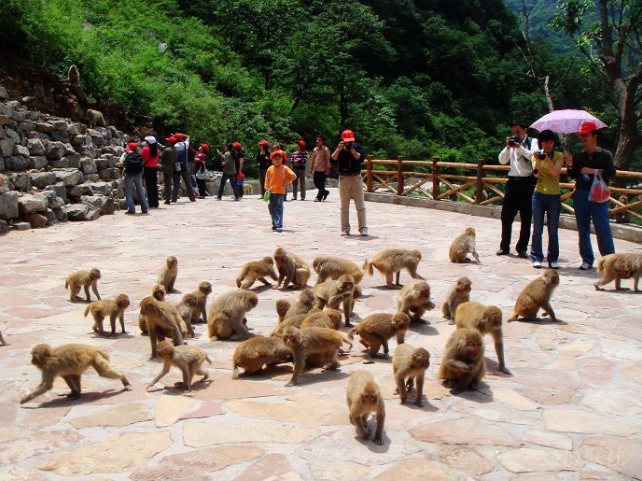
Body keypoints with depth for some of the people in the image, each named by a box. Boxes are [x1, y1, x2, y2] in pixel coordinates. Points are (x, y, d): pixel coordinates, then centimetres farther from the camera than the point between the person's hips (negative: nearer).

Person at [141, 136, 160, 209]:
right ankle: (156, 204, 10)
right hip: (154, 168, 4)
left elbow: (142, 159, -4)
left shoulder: (145, 149, -10)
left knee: (149, 187, -1)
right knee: (155, 186, 9)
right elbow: (157, 160, 8)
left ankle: (151, 204, -3)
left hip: (147, 169, -4)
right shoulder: (157, 150, 2)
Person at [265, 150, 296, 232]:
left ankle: (279, 225, -9)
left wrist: (285, 182, -3)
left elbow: (293, 176, -3)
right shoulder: (270, 169, 7)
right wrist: (267, 188, 4)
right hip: (271, 191, 4)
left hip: (280, 192, -4)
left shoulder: (285, 169, -1)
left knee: (279, 209, -7)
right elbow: (267, 180, 11)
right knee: (271, 208, 9)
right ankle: (275, 223, 22)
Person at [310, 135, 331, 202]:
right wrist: (311, 168, 17)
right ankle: (325, 192, 29)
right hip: (316, 170, 6)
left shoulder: (325, 149, -3)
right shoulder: (315, 149, 15)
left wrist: (327, 168, -11)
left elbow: (328, 160, -5)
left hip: (323, 170, -6)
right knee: (316, 184, 7)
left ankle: (319, 197, 0)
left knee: (321, 185, -6)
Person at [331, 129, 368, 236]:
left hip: (356, 178, 0)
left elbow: (361, 159, -13)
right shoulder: (339, 148, 1)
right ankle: (345, 229, 10)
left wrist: (352, 150, -22)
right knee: (344, 206, 4)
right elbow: (333, 159, -13)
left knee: (360, 206, 1)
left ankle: (363, 228, 6)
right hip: (344, 178, 0)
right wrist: (339, 149, -24)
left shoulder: (357, 146, 0)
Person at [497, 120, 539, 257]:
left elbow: (534, 156, -14)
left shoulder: (532, 142, 2)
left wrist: (519, 147, -17)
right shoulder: (511, 143, 15)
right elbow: (502, 160, 7)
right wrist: (508, 147, -6)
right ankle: (504, 246, 15)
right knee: (506, 215, 5)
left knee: (526, 217, 2)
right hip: (513, 181, 4)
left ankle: (522, 248, 11)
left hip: (527, 182, -4)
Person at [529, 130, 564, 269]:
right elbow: (536, 174, -10)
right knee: (537, 229, 2)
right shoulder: (537, 155, 5)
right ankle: (537, 258, 8)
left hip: (554, 196, 0)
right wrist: (537, 160, -25)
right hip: (539, 195, 1)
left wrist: (547, 159, -25)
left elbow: (555, 172, -13)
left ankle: (553, 259, 10)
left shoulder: (559, 156, 3)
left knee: (553, 230, 3)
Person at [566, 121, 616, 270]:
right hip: (580, 195, 3)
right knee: (583, 230, 6)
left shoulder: (605, 155, 3)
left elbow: (612, 172, -8)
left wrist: (593, 171, -17)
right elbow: (573, 176, 11)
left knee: (603, 229, -6)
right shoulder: (578, 156, 11)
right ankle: (587, 259, 14)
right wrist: (570, 165, -7)